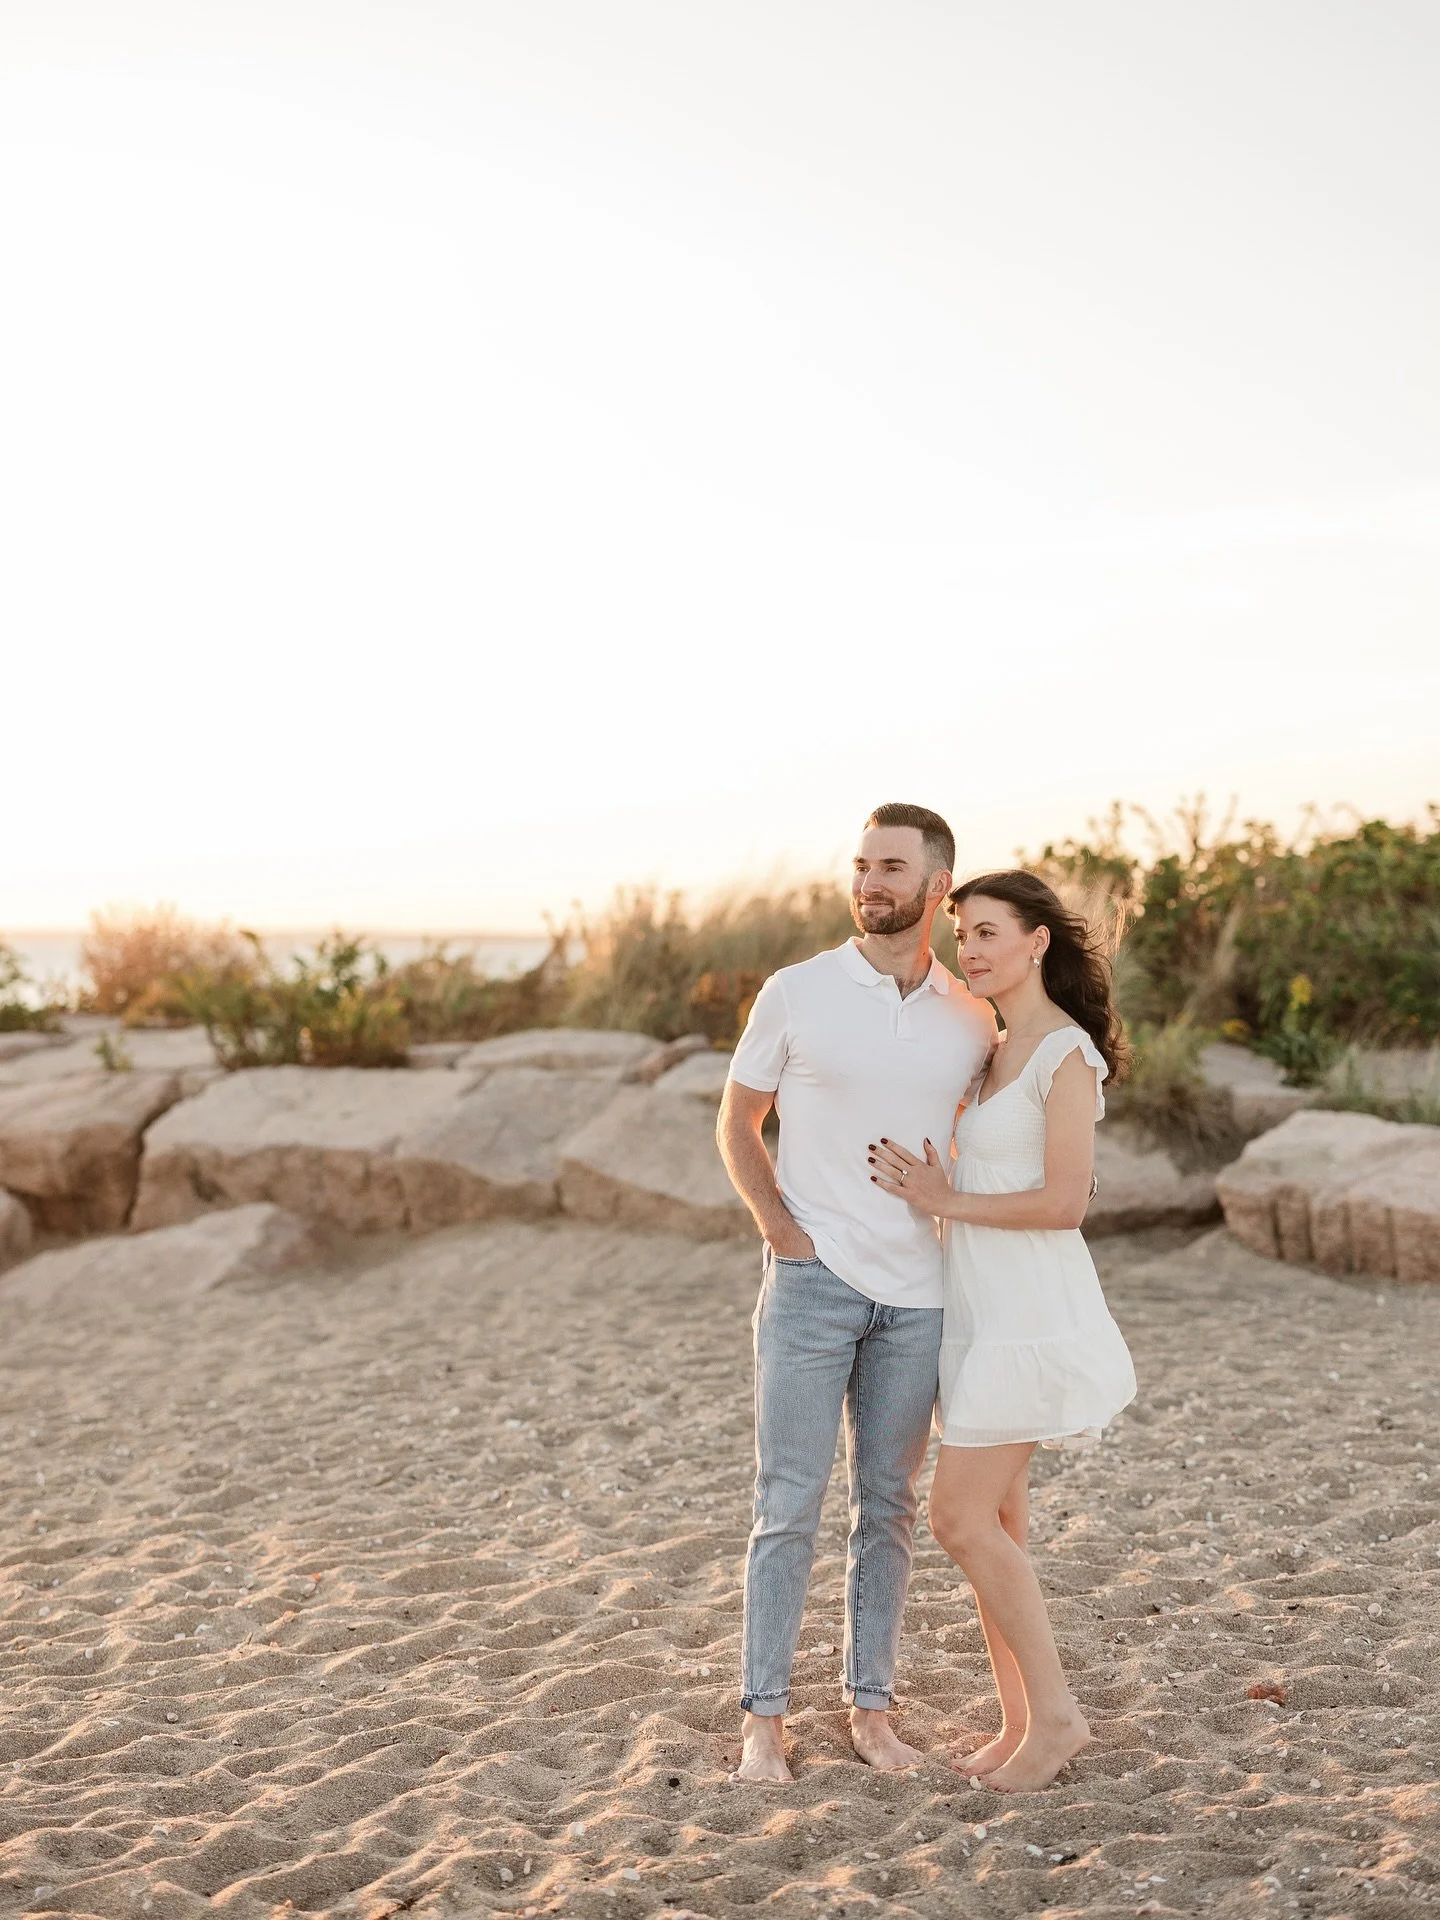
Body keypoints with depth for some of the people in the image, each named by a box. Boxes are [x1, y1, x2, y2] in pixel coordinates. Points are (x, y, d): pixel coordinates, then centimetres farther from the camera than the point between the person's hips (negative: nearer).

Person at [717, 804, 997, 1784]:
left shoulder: (973, 1018, 3)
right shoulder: (796, 993, -4)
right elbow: (737, 1124, 4)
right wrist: (779, 1226, -9)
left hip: (917, 1297, 3)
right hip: (812, 1284, -3)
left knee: (888, 1507, 10)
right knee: (790, 1505, -2)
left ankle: (871, 1708, 21)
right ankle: (765, 1720, 8)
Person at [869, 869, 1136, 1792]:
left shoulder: (1067, 1054, -13)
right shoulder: (997, 1050, 14)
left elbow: (1065, 1202, -19)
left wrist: (945, 1200, -12)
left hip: (1031, 1313, -9)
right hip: (980, 1310, 9)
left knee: (961, 1517, -10)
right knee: (994, 1524, 9)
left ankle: (1054, 1710, 3)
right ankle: (1021, 1723, 17)